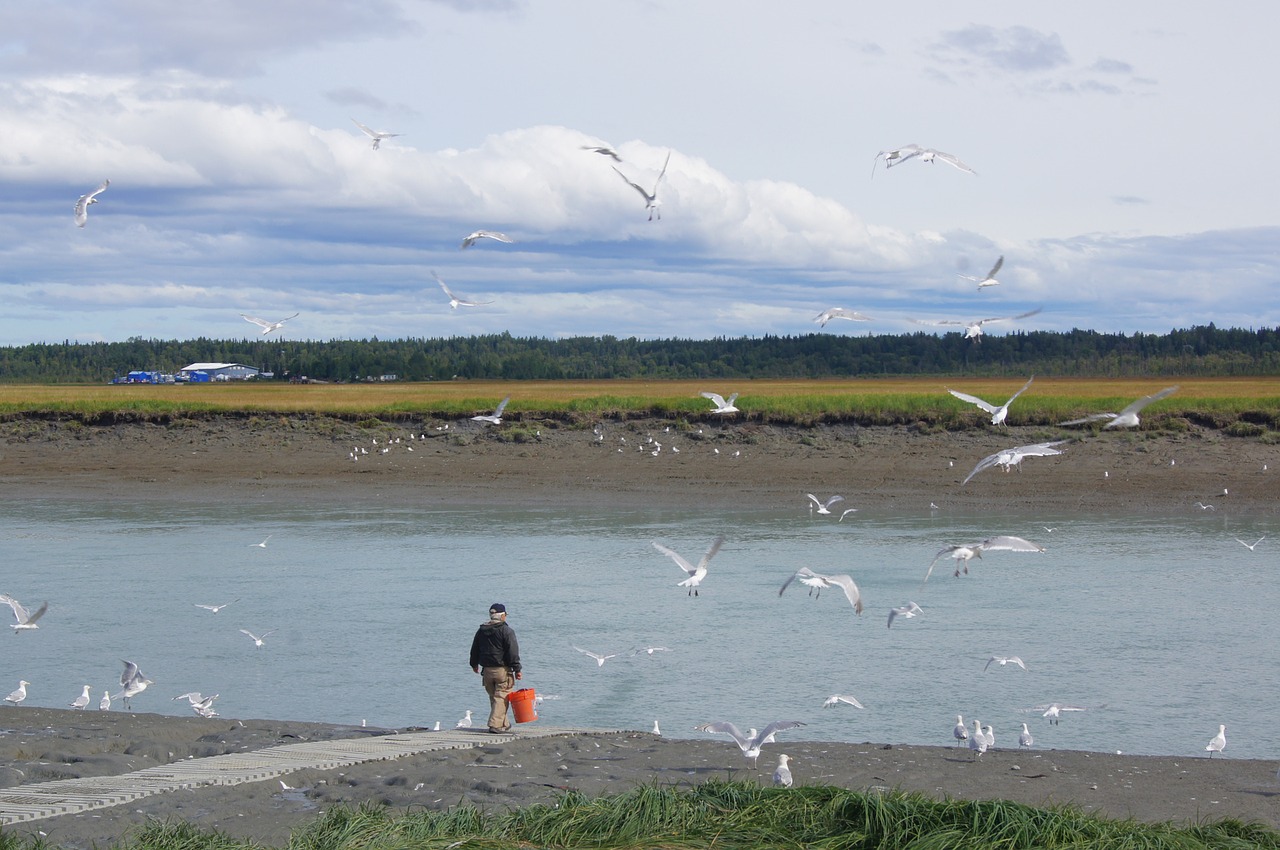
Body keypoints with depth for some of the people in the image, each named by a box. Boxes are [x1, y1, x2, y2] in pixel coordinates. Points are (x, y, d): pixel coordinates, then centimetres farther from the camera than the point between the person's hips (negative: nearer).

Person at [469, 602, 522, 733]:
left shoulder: (481, 631, 9)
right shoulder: (506, 631, -10)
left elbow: (474, 650, 20)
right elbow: (513, 652, -13)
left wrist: (474, 664, 35)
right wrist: (517, 669, -9)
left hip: (487, 671, 6)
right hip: (503, 670, -6)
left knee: (493, 697, 15)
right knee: (501, 697, -4)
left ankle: (504, 724, 23)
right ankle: (495, 724, -13)